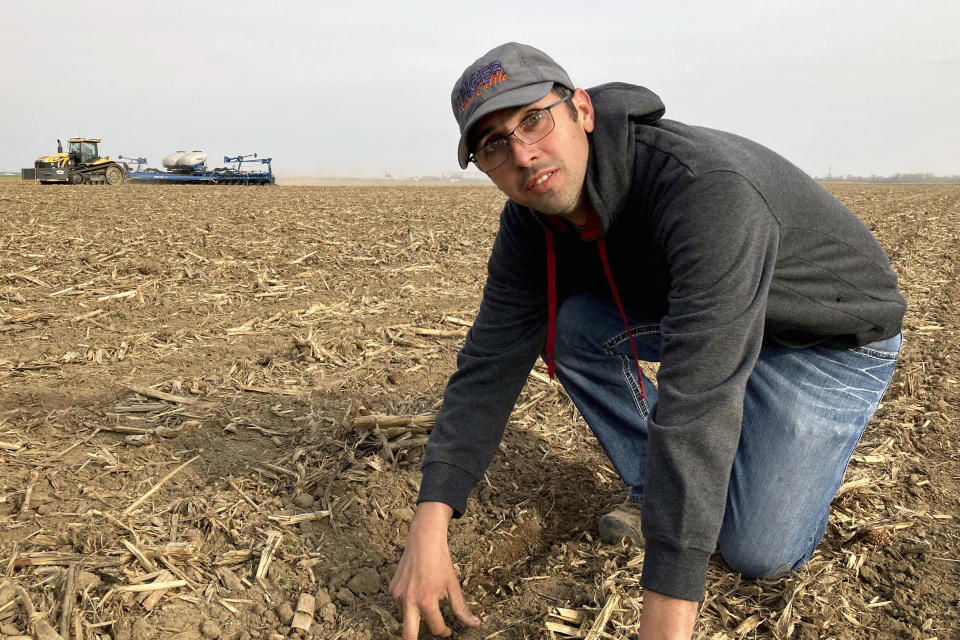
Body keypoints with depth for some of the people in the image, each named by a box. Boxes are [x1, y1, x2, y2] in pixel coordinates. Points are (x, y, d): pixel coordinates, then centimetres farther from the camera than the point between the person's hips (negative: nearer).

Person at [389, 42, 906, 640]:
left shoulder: (707, 188, -40)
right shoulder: (532, 223, -15)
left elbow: (697, 399, -46)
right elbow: (491, 363, -17)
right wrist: (429, 527, -27)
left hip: (837, 332, -5)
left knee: (760, 551, -15)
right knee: (572, 323, -17)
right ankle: (657, 489, 2)